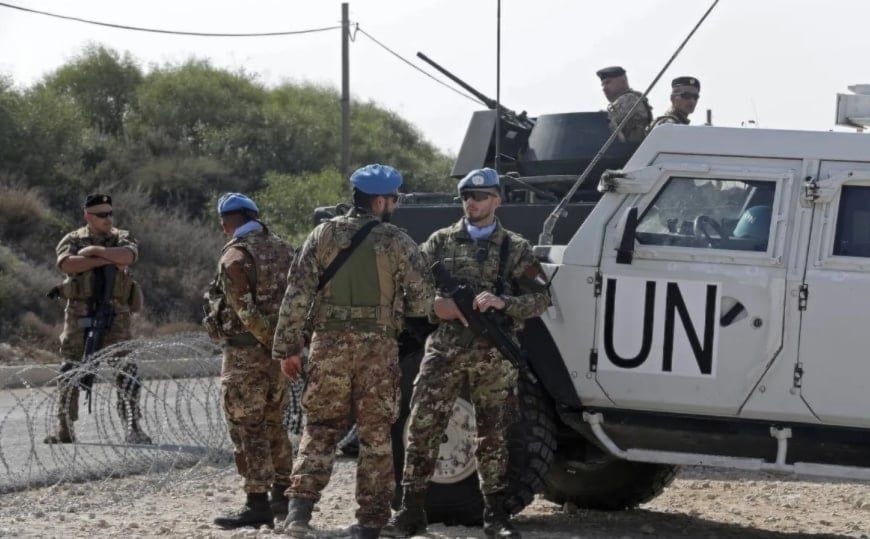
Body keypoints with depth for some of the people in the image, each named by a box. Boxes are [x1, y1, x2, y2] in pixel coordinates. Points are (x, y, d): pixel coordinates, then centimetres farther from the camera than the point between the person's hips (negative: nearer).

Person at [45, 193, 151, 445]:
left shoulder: (122, 238, 7)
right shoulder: (72, 240, 5)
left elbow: (128, 256, -16)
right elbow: (66, 264, -16)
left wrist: (94, 251, -14)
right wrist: (106, 260, -17)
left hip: (115, 315, -1)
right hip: (79, 314, 1)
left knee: (127, 371, -9)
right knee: (70, 373, 7)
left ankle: (133, 429, -7)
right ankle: (64, 429, 17)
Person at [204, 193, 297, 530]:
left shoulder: (236, 256, -13)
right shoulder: (282, 250, 10)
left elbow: (247, 311, -20)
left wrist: (272, 339, -15)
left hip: (246, 353, -7)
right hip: (278, 353, 7)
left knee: (247, 430, -3)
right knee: (273, 426, 18)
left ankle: (257, 504, -5)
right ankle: (282, 496, 22)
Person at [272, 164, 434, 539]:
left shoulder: (324, 235, 2)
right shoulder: (397, 242, -2)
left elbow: (297, 295, -1)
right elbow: (422, 300, -2)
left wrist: (287, 348, 3)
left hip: (330, 345, 1)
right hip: (379, 348, -1)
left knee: (320, 428, 8)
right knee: (376, 434, 8)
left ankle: (300, 506, -9)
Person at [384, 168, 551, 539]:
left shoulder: (515, 249, 6)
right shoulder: (440, 242, 9)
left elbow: (541, 298, 0)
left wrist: (503, 303, -16)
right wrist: (435, 305, -14)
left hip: (494, 356, 0)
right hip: (444, 351, 0)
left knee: (493, 436, 5)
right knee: (423, 428, -5)